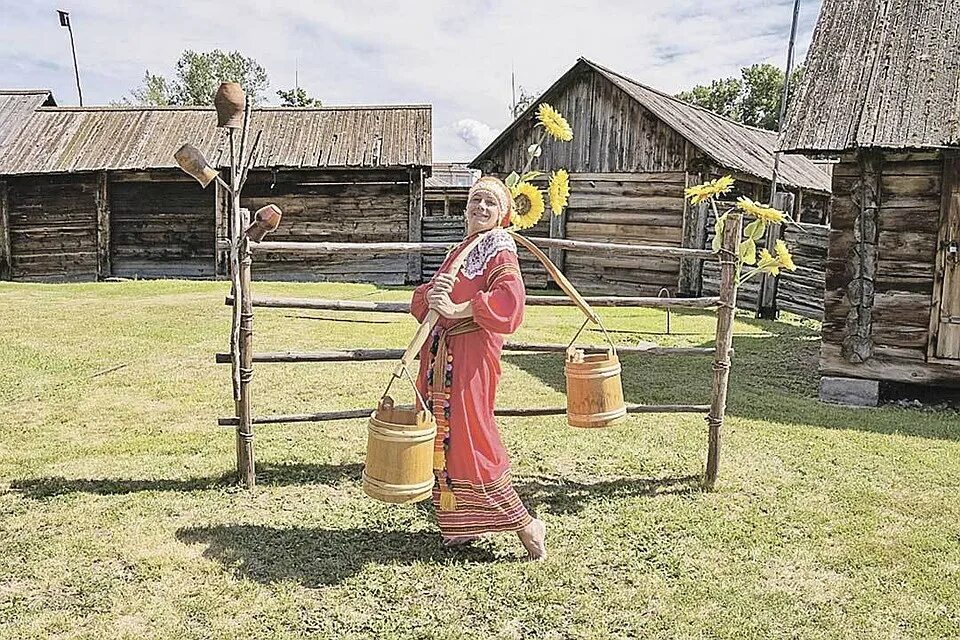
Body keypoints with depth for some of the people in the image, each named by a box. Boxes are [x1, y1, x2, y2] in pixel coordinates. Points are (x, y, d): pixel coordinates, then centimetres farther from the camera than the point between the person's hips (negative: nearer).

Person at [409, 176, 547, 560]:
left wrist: (456, 309, -24)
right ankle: (460, 524, 24)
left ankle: (523, 524, 6)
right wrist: (431, 296, -11)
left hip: (473, 353, -8)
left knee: (470, 437, -7)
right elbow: (422, 301, 12)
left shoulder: (500, 251, -5)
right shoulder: (460, 251, 19)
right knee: (443, 436, 11)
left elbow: (509, 299, -25)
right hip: (441, 352, 8)